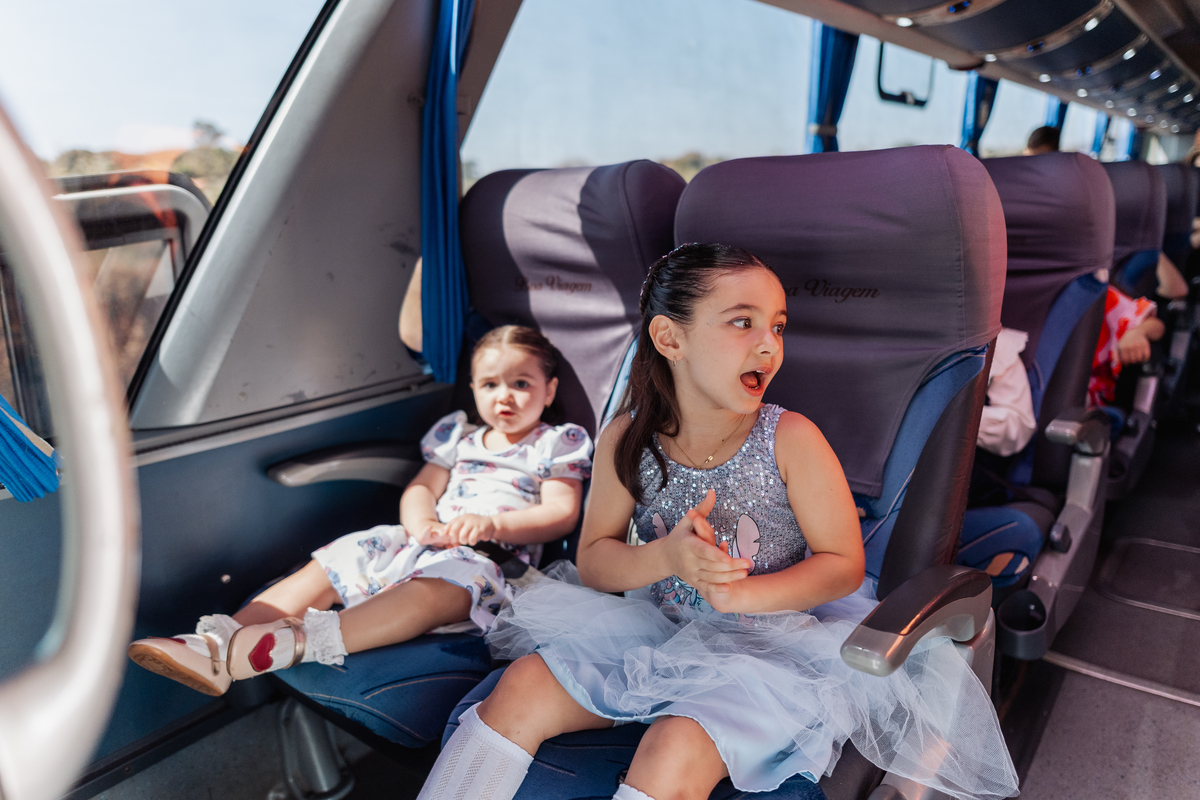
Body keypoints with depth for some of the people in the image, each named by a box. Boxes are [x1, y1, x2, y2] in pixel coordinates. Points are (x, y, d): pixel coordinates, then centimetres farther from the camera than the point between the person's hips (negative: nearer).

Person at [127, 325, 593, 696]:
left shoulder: (555, 445, 10)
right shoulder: (459, 439, 25)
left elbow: (562, 513, -3)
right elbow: (420, 487, 18)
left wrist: (492, 524, -18)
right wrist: (422, 523, -7)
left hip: (488, 559, -6)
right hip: (428, 543, 7)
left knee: (432, 590, -39)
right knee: (327, 567, -11)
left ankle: (299, 641, -58)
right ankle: (218, 644, -24)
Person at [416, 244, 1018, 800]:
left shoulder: (791, 439, -14)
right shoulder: (627, 439, -7)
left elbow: (844, 563, -8)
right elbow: (593, 557, -1)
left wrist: (742, 593, -23)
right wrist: (665, 557, -22)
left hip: (771, 642, -3)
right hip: (658, 631, 4)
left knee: (674, 751, -29)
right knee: (523, 687, -11)